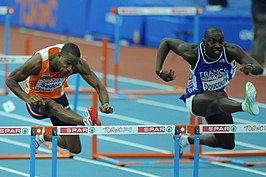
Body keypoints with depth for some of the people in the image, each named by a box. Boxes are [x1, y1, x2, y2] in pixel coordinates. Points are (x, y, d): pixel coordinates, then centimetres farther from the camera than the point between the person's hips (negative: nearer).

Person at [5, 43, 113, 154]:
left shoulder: (79, 64, -23)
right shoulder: (38, 62, -31)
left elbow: (98, 86, -22)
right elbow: (10, 80, -22)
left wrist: (105, 104, -44)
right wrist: (27, 98, -38)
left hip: (58, 96, 4)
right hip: (36, 100, -4)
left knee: (75, 149, -2)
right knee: (51, 105, -43)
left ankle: (44, 136, 25)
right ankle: (87, 122, -67)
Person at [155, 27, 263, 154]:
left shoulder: (230, 51, -23)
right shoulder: (193, 53, -26)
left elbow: (259, 69, -29)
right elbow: (166, 42, -11)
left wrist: (251, 68, -54)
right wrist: (159, 70, -21)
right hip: (195, 99, -5)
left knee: (228, 144, 10)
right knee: (218, 98, -42)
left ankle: (187, 140, 29)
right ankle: (245, 105, -76)